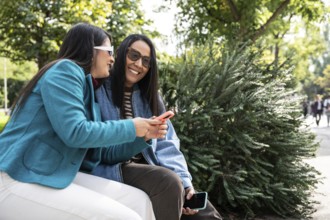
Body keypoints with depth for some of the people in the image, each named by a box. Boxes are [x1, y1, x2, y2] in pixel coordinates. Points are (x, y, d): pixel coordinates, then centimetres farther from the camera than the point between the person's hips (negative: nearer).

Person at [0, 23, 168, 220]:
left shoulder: (89, 89, 16)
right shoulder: (65, 70, -8)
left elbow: (102, 151, 18)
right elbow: (75, 132, -21)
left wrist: (142, 136, 7)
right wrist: (130, 128, -10)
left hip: (57, 176, 9)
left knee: (139, 201, 1)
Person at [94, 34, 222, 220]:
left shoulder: (151, 98, 17)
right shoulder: (99, 90, -2)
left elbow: (167, 146, 7)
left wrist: (184, 181, -9)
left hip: (147, 168, 5)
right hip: (113, 168, -5)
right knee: (168, 181, -32)